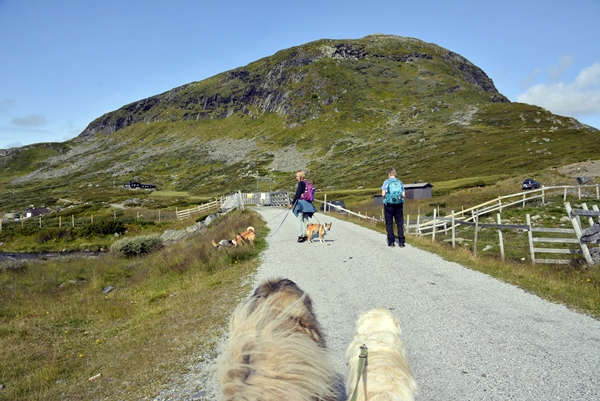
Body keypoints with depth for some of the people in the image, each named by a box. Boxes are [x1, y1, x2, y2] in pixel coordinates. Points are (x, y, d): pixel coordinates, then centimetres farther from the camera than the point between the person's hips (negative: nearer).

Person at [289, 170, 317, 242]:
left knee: (300, 220, -5)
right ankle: (305, 235, 13)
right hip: (307, 203, 8)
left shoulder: (301, 183, -10)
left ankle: (300, 236, -8)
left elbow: (297, 194, -15)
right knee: (305, 220, 11)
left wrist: (292, 203, -11)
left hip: (301, 203, -8)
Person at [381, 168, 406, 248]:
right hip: (399, 205, 3)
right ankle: (401, 242, 7)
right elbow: (403, 195, 2)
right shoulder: (400, 182, 6)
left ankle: (391, 241, 6)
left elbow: (383, 194, -10)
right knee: (400, 223, 8)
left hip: (389, 205, -2)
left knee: (389, 223, 6)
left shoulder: (386, 182, -4)